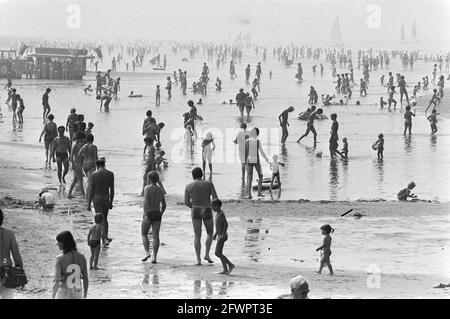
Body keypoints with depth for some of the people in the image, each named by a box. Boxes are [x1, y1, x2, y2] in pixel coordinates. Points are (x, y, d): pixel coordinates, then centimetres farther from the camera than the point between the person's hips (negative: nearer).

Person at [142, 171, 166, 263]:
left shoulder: (147, 188, -8)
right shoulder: (160, 190, 9)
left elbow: (146, 201, -18)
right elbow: (164, 205, 13)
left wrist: (145, 214, -20)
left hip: (148, 214, -4)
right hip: (158, 214, 4)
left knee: (144, 234, 12)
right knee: (155, 236, 3)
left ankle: (147, 252, -5)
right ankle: (154, 257, -3)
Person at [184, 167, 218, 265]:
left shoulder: (189, 186, -2)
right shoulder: (208, 184, -7)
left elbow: (186, 202, 1)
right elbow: (215, 198, -9)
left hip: (195, 212, 1)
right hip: (207, 212, -1)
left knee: (197, 236, 10)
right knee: (210, 233, 21)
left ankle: (198, 259, 2)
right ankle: (207, 254, 6)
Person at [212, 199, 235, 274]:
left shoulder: (221, 214, -15)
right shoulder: (218, 214, 14)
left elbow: (226, 224, -23)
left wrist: (223, 234, -27)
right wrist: (215, 234, 27)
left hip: (222, 236, -10)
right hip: (219, 236, 10)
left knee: (217, 253, -13)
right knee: (219, 253, 10)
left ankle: (230, 265, -10)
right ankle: (225, 269, 10)